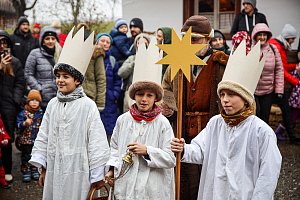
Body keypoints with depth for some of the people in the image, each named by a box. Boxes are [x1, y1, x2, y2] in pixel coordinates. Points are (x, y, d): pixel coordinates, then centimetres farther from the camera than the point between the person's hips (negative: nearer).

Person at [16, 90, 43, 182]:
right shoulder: (23, 113, -9)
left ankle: (35, 170, 26)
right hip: (26, 140, -3)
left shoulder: (41, 113, 2)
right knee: (26, 156, 5)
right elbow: (18, 125, -16)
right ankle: (26, 171, 16)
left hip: (37, 140, 3)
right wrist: (25, 123, -32)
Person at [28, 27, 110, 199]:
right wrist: (42, 168, 11)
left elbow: (96, 141, -9)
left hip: (77, 171, -4)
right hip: (54, 170, 5)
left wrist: (97, 175, -6)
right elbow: (43, 136, 10)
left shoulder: (88, 105, -10)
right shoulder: (53, 104, 4)